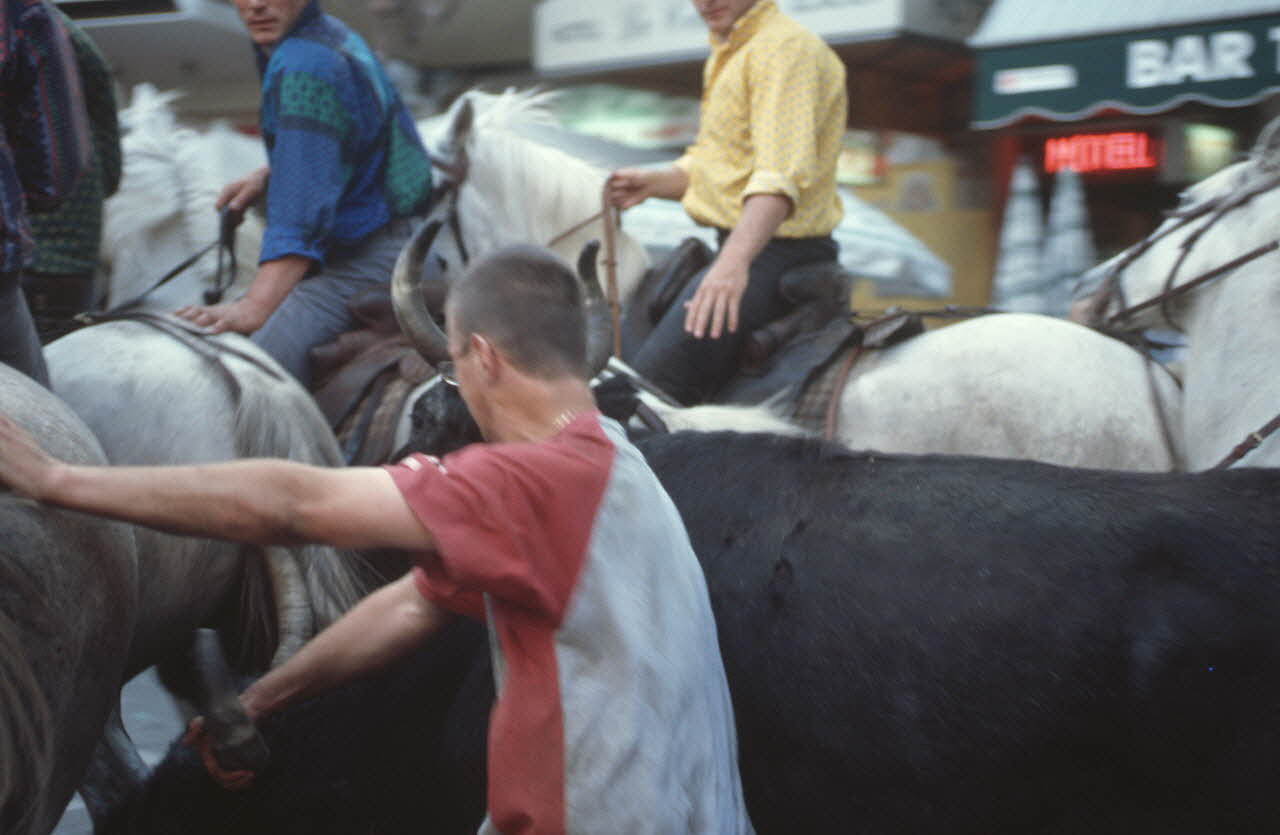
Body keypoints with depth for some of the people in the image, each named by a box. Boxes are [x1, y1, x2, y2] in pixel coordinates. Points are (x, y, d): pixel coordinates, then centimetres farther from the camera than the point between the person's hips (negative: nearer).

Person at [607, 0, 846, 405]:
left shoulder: (787, 47, -15)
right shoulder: (724, 55, 17)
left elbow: (781, 175, -29)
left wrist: (734, 262, -43)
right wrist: (653, 182, 7)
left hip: (773, 252, -11)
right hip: (732, 248, 11)